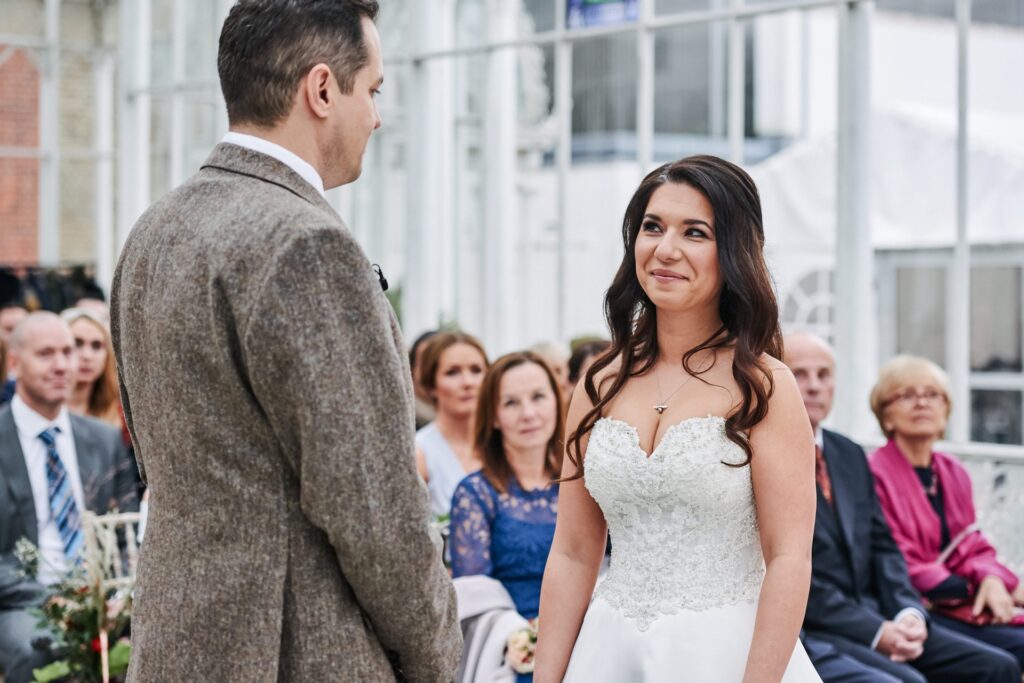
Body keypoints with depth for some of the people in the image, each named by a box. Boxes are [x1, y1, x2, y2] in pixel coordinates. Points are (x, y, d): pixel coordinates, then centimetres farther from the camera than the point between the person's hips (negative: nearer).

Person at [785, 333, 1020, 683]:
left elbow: (882, 547, 16)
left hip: (876, 620, 8)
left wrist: (909, 613, -4)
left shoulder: (849, 455, 17)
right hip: (806, 633, -8)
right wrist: (876, 632, -17)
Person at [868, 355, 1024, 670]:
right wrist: (973, 587, -10)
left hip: (965, 603, 7)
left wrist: (992, 578, -8)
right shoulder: (876, 476, -8)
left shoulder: (954, 473, 16)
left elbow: (974, 547, 15)